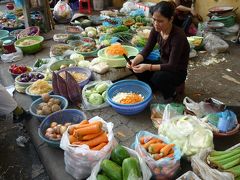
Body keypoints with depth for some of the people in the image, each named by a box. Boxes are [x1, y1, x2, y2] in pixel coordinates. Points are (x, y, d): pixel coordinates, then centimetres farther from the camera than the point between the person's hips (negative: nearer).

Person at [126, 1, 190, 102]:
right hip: (163, 64, 6)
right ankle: (152, 88, 8)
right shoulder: (156, 30, -10)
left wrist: (148, 67, -41)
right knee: (135, 65, -11)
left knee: (158, 77, -37)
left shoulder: (178, 36, -29)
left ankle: (170, 93, -3)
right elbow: (146, 51, -7)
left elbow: (172, 66, -30)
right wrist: (135, 61, -28)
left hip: (177, 72, -6)